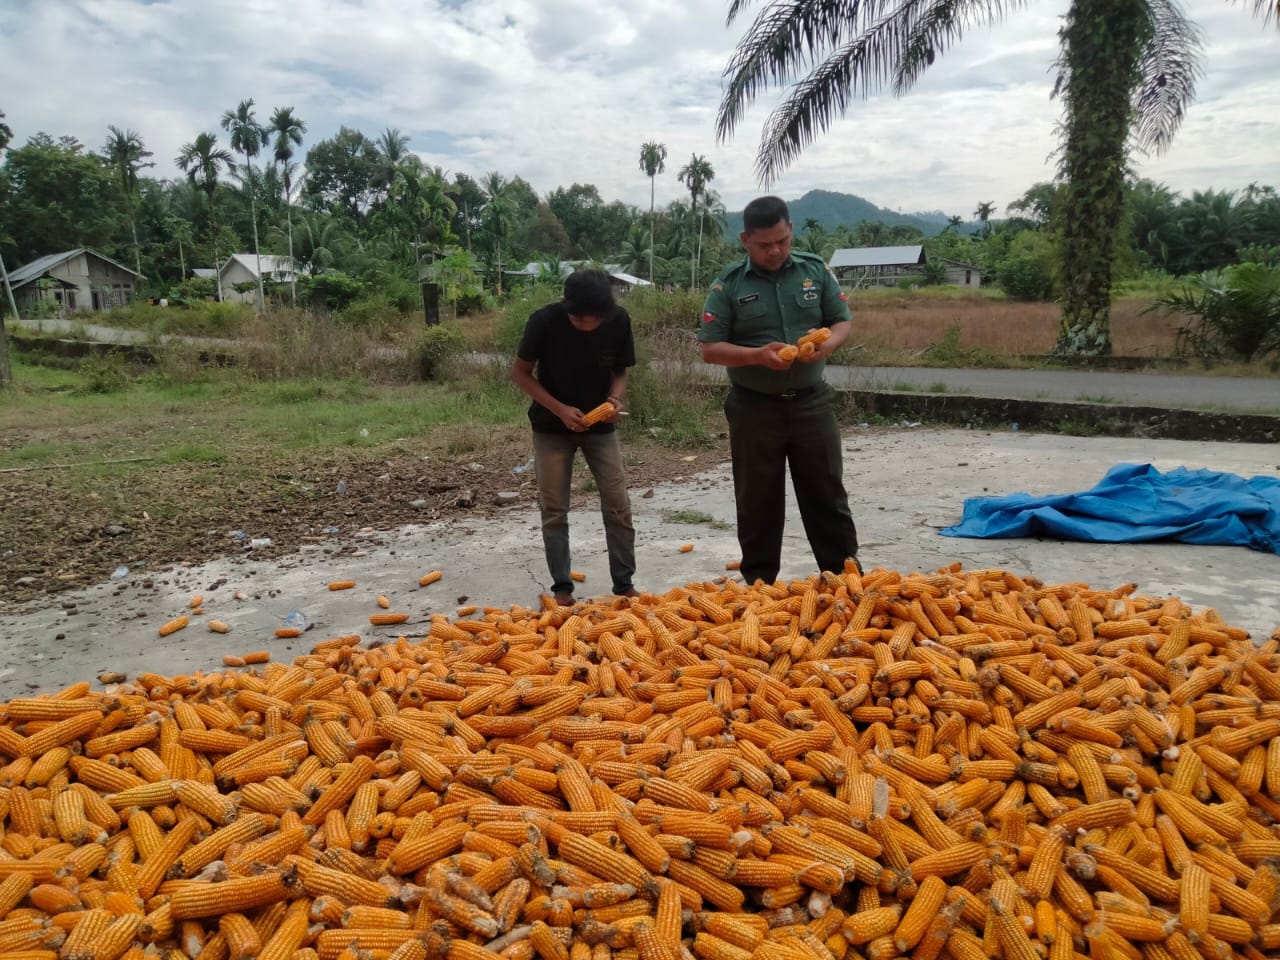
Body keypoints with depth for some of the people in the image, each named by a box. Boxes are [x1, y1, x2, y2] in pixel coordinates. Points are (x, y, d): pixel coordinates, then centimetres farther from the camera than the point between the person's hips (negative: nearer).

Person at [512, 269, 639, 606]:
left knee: (618, 505, -1)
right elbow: (520, 372, -11)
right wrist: (560, 409, -21)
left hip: (600, 426, 2)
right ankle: (562, 587, 13)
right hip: (552, 427, -1)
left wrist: (615, 398, -22)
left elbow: (620, 371, 0)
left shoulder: (619, 321, -15)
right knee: (554, 510, 1)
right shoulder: (545, 321, -21)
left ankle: (624, 583, 12)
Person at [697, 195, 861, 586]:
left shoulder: (816, 270, 3)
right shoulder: (728, 285, -4)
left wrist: (827, 345, -15)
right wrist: (758, 355, -22)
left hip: (811, 402, 2)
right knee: (758, 503, 8)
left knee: (828, 495, 9)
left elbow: (843, 321, 8)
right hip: (754, 408, -1)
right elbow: (710, 349, -6)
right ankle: (759, 586, 21)